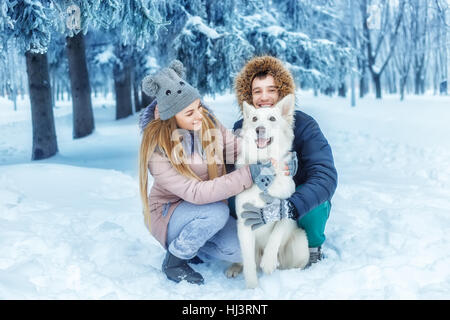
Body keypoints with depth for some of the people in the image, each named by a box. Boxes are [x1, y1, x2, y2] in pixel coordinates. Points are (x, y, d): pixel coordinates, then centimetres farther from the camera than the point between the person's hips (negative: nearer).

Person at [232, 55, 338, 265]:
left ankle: (313, 246, -2)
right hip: (262, 200, 2)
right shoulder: (240, 129, -8)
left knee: (314, 201, -35)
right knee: (232, 199, -26)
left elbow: (326, 177, -32)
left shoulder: (304, 126, -19)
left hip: (304, 208, -2)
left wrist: (286, 208, -48)